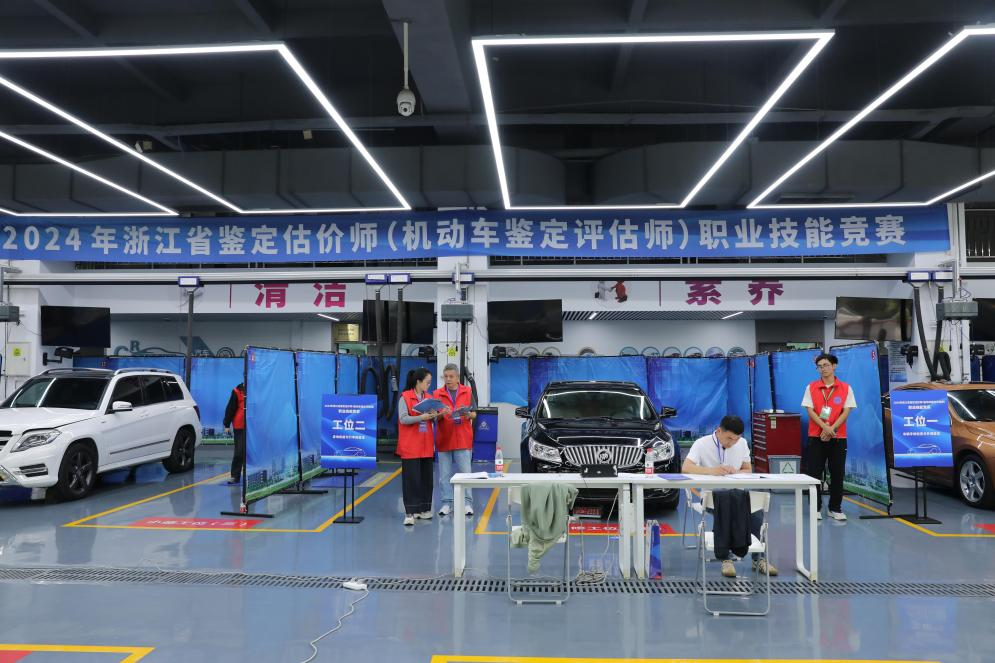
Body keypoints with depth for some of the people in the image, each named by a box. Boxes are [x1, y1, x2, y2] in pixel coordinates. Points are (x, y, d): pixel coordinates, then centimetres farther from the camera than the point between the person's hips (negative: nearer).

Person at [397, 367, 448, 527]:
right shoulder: (405, 397, -8)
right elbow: (403, 419, -14)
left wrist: (434, 416, -7)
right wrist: (421, 417, -24)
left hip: (426, 445, 6)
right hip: (410, 446, -6)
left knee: (426, 477, 10)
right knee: (411, 478, -5)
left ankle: (423, 509, 21)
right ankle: (410, 512, -1)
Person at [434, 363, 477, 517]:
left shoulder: (467, 392, 6)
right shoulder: (437, 393, 6)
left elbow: (474, 414, 6)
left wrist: (467, 414, -16)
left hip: (463, 439, -1)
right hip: (444, 439, 1)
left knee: (465, 473, 0)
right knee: (445, 474, 5)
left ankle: (467, 503, 7)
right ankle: (447, 503, 14)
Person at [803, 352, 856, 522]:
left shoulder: (845, 388, 2)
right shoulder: (811, 387, 3)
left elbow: (846, 412, -3)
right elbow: (810, 411, -3)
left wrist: (831, 429, -14)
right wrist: (824, 427, -17)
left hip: (838, 437, 0)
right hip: (816, 436, 0)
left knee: (837, 474, 5)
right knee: (814, 473, 1)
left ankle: (835, 508, 17)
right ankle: (816, 508, 11)